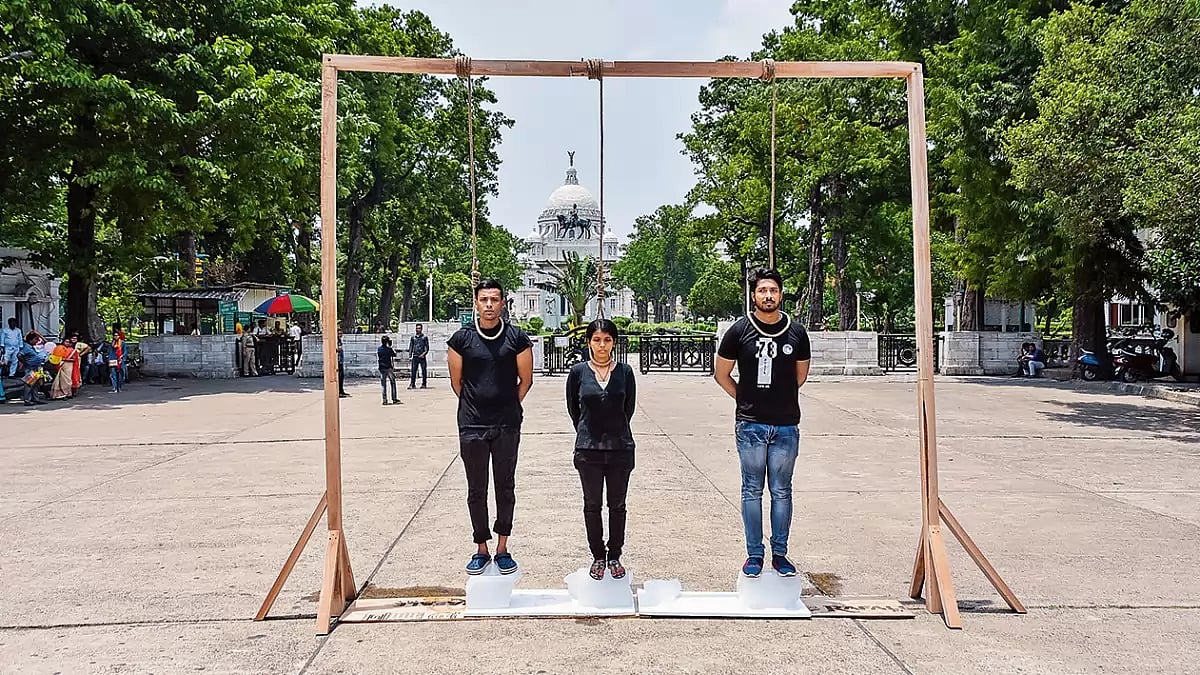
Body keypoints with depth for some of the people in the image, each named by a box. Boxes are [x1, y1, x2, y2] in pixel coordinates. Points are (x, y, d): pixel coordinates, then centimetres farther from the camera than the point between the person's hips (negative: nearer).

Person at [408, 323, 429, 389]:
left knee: (424, 371, -1)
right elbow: (411, 347, 14)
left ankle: (423, 384, 6)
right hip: (415, 357, 2)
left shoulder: (425, 337, 6)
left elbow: (427, 347, 3)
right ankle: (412, 384, -3)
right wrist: (410, 354, 2)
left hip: (422, 357, -2)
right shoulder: (413, 338, 13)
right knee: (413, 371, -3)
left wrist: (424, 354, -10)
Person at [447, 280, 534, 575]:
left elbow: (526, 379, 7)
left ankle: (502, 549, 19)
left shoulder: (517, 338, -1)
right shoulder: (462, 338, 0)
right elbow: (456, 381, 9)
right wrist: (474, 407, 11)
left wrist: (508, 407, 10)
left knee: (505, 487, 8)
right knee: (476, 490, 7)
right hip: (471, 426, 0)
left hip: (507, 425, 0)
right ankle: (481, 549, 19)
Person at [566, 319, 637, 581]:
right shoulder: (578, 372, -2)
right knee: (592, 505, 9)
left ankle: (615, 556, 24)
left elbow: (629, 407, 10)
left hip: (620, 448, 0)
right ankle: (598, 557, 24)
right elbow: (572, 407, 10)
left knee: (617, 505, 10)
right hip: (588, 448, 0)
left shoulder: (624, 371, -1)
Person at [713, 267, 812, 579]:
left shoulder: (797, 333, 2)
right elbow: (721, 374, 6)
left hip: (786, 427, 1)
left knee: (781, 492, 9)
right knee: (752, 491, 6)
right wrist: (746, 399, 6)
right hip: (750, 426, -1)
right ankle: (754, 554, 16)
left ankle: (779, 553, 20)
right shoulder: (739, 330, -3)